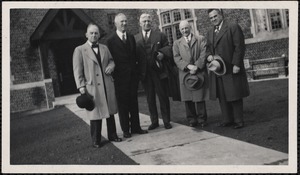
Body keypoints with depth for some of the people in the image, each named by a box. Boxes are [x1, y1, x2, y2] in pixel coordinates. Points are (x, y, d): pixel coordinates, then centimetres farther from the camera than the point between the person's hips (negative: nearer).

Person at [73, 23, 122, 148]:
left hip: (107, 86, 5)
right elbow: (77, 70, -4)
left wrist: (111, 66, -2)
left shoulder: (104, 48, 13)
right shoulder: (79, 50, -1)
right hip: (92, 87, -4)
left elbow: (111, 60, 23)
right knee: (95, 114, 2)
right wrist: (81, 86, -12)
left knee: (110, 112, 12)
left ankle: (112, 135, 27)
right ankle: (96, 140, 16)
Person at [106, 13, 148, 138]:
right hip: (120, 77, -4)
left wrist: (137, 71, 4)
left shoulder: (131, 37, 11)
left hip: (132, 75, 5)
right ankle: (126, 129, 13)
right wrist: (113, 74, -11)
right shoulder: (111, 40, -5)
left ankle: (135, 127, 19)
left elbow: (135, 55, 11)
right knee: (122, 103, 4)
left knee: (133, 102, 10)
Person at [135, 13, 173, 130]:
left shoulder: (160, 36, 7)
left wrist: (162, 54, -14)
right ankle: (154, 121, 21)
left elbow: (168, 48, 6)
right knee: (150, 98, 10)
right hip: (144, 73, 2)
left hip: (159, 71, -1)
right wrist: (137, 70, -8)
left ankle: (166, 121, 14)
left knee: (163, 97, 4)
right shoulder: (135, 39, 8)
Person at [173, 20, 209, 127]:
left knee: (200, 97, -2)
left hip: (199, 72, -1)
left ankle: (202, 120, 9)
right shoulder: (177, 43, 15)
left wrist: (196, 67, -12)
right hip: (184, 73, 2)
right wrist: (188, 66, -12)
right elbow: (177, 58, 3)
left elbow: (203, 55, 1)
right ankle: (192, 120, 11)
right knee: (187, 99, 1)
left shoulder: (201, 39, 11)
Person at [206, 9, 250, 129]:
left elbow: (239, 47, -10)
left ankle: (238, 121, 12)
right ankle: (227, 120, 20)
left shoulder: (233, 27, -4)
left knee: (235, 95, 1)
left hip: (231, 69, -6)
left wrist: (236, 64, -17)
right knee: (222, 97, 10)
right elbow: (208, 48, 22)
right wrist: (208, 55, -2)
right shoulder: (210, 32, 17)